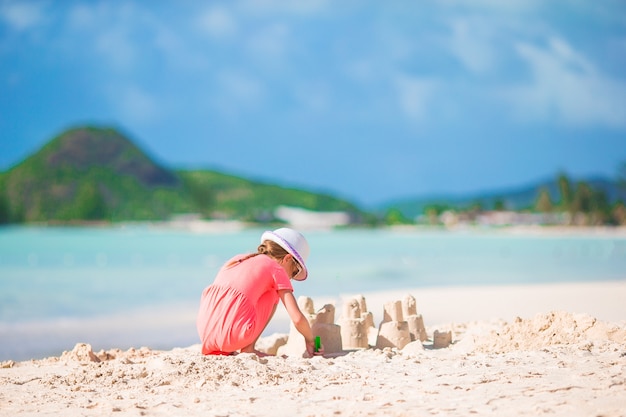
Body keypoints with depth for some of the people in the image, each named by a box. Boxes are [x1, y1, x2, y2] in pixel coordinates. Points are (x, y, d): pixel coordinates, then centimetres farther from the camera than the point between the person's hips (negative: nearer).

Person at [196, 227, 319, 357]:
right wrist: (310, 340, 21)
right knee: (274, 293, 17)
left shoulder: (237, 259, 27)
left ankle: (220, 351, 18)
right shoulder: (277, 269, 9)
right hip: (235, 337, -6)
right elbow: (297, 318, 2)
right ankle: (248, 348, 9)